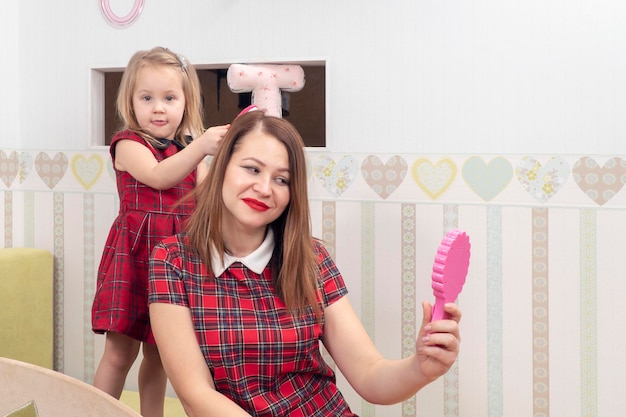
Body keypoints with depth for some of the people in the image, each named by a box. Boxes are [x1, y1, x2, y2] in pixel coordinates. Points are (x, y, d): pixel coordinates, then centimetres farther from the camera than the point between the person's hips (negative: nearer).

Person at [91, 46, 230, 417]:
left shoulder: (189, 149, 12)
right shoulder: (128, 144, -5)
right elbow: (158, 176, -24)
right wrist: (201, 147, -35)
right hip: (134, 255, -5)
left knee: (159, 353, 12)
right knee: (120, 352, -2)